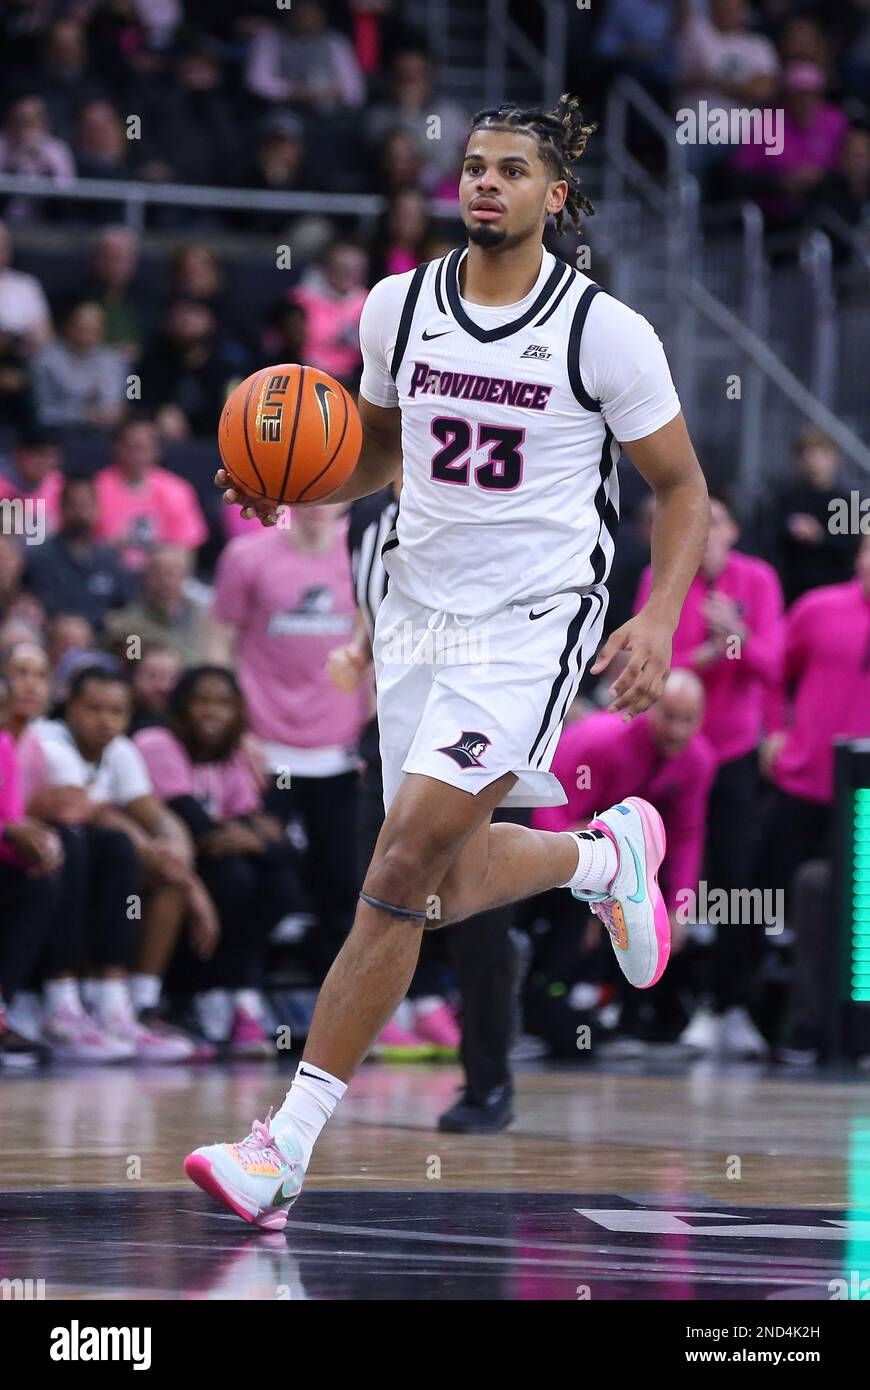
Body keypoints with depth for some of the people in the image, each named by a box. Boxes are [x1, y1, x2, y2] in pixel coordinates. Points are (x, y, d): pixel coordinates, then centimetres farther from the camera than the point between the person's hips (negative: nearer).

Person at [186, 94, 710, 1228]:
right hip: (418, 613, 6)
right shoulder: (398, 305, 3)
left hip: (532, 624, -6)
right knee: (448, 890, 13)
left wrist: (658, 619, -14)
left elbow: (683, 488, 1)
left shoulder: (605, 332, -9)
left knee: (404, 867, -17)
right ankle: (608, 853, 46)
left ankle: (287, 1145, -15)